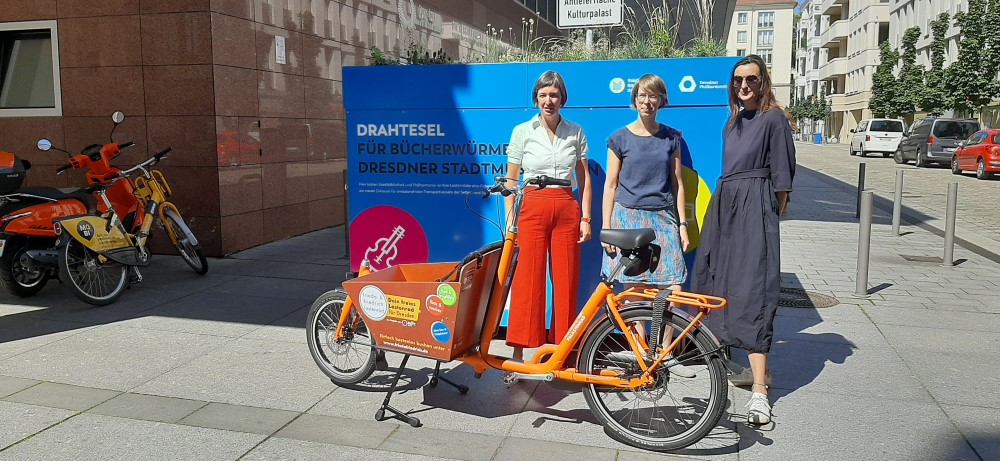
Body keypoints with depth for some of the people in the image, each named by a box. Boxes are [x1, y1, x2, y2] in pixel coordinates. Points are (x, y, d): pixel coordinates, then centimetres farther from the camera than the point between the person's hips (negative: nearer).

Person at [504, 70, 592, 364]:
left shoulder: (575, 132, 10)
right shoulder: (522, 131, 5)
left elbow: (584, 179, 12)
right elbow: (511, 180, 5)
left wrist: (586, 218, 4)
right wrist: (510, 220, -2)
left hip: (567, 210, 2)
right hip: (532, 208, -2)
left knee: (566, 281, 2)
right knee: (528, 281, -4)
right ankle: (519, 353, 2)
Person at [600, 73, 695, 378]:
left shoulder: (671, 138, 9)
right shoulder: (620, 138, 3)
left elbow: (677, 184, 11)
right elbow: (610, 185, 3)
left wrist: (682, 224, 6)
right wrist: (606, 228, -2)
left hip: (663, 218, 2)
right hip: (629, 216, -1)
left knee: (673, 290, -6)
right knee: (634, 289, 0)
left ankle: (665, 353, 8)